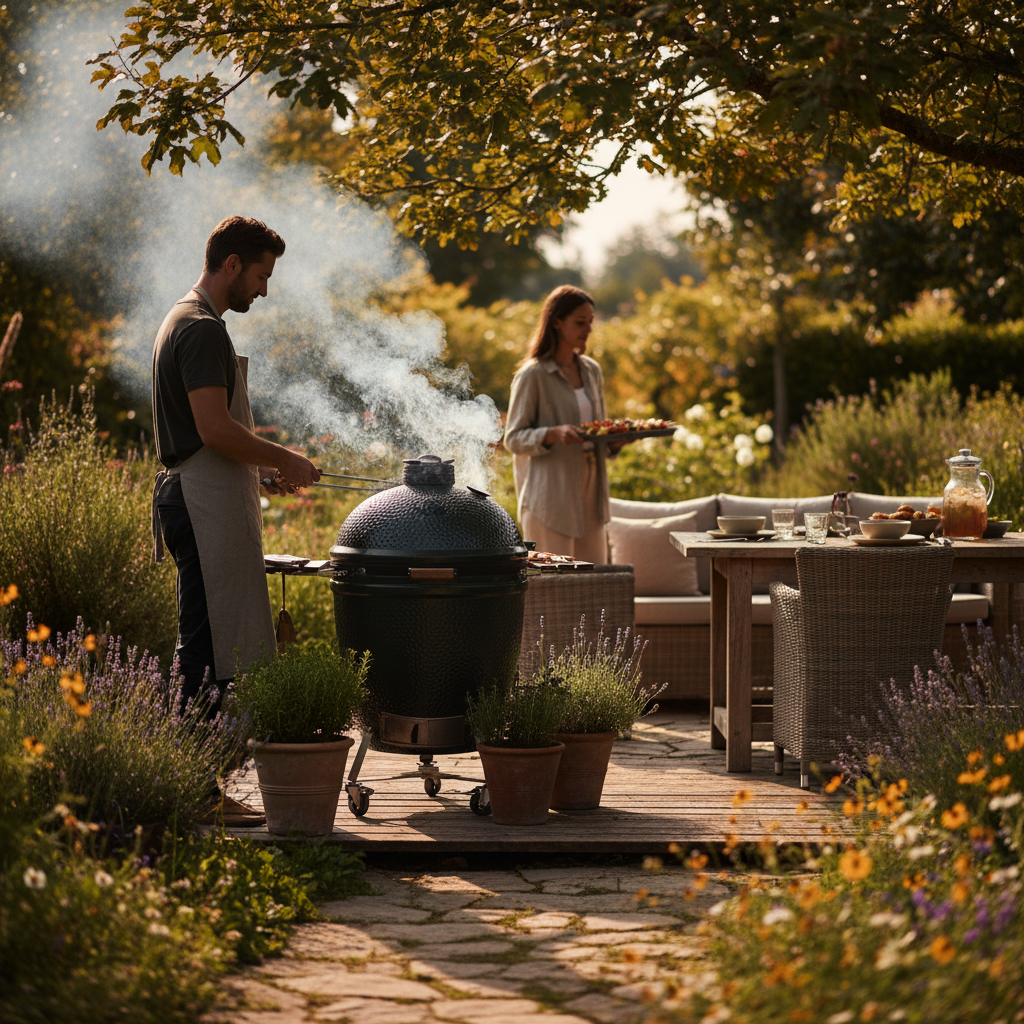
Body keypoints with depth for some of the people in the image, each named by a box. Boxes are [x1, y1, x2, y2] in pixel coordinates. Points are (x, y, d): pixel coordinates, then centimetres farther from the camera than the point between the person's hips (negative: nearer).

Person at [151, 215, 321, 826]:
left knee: (205, 653, 12)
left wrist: (266, 470, 18)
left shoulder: (185, 322, 20)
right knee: (209, 656, -9)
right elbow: (216, 429, -22)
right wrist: (285, 461, -10)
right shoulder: (203, 329, -14)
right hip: (210, 507, -11)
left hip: (200, 501, 11)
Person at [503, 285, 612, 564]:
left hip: (589, 489, 7)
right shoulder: (533, 375, -8)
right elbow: (514, 439, -9)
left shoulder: (591, 370, 14)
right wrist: (554, 434, -25)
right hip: (550, 494, -7)